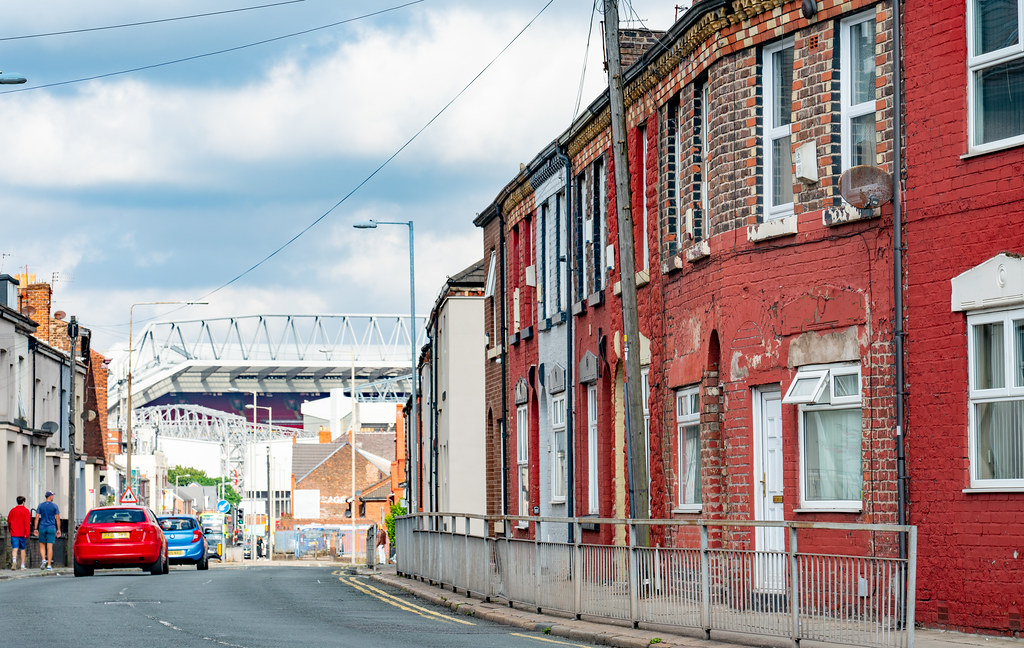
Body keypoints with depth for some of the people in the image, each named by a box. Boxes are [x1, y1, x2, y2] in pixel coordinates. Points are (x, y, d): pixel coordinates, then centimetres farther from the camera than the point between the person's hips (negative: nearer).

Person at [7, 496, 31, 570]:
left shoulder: (12, 510, 4)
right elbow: (27, 522, -12)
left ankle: (14, 561, -31)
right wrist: (27, 533, -14)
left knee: (15, 549, -5)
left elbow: (9, 521, 11)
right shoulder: (26, 511, -4)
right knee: (23, 549, 10)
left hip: (14, 533, 1)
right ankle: (23, 566, 12)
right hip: (23, 533, -1)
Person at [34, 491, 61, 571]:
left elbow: (37, 517, -1)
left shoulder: (40, 506, 3)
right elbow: (57, 519, -1)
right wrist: (58, 530, 5)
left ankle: (43, 559, -8)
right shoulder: (54, 506, -1)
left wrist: (36, 529, 1)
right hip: (51, 528, -1)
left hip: (42, 528, 1)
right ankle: (49, 565, -4)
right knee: (49, 547, -2)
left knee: (42, 545, 15)